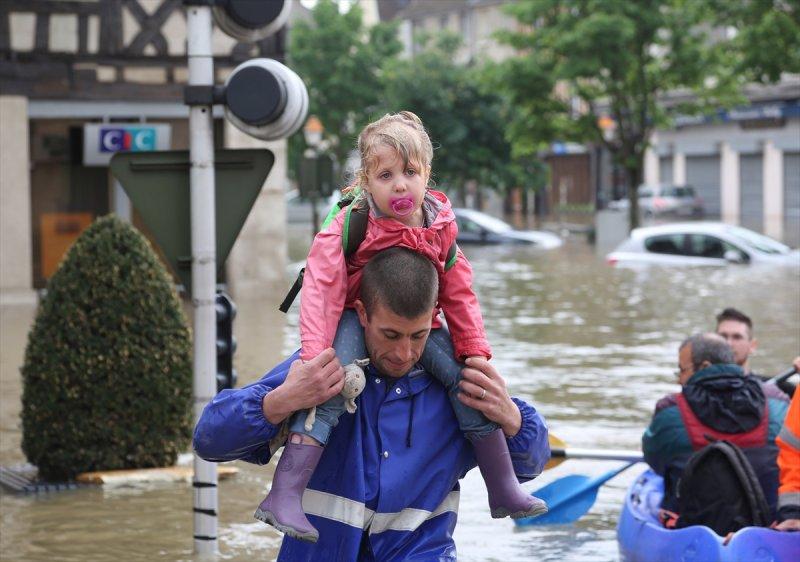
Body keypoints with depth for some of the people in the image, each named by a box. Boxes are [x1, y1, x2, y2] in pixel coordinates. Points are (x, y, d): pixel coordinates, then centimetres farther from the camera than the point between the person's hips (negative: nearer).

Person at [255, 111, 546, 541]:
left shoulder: (440, 226, -5)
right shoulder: (350, 225, -19)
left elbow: (458, 295, 3)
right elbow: (322, 289, -24)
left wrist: (475, 352, -2)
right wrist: (314, 354, -35)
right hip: (356, 321, -5)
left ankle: (504, 491, 5)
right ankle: (283, 498, -38)